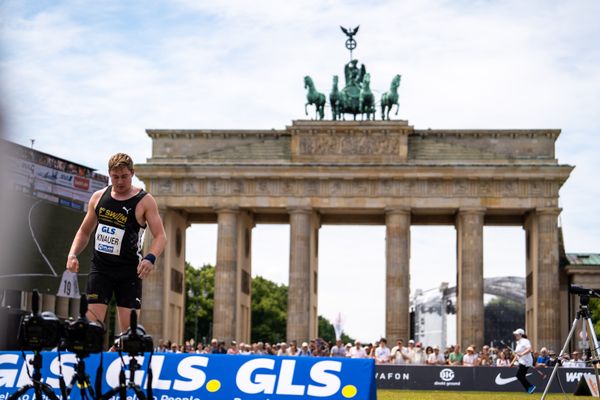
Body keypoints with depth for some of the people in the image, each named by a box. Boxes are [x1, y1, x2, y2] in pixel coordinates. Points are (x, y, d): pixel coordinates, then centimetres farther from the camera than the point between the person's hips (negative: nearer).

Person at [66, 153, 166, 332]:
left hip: (129, 271, -3)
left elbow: (160, 236, -11)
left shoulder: (144, 201, -5)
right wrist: (72, 254, 1)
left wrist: (150, 258, -30)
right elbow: (84, 231, 18)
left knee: (129, 329, -4)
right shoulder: (99, 197, 7)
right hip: (100, 268, 3)